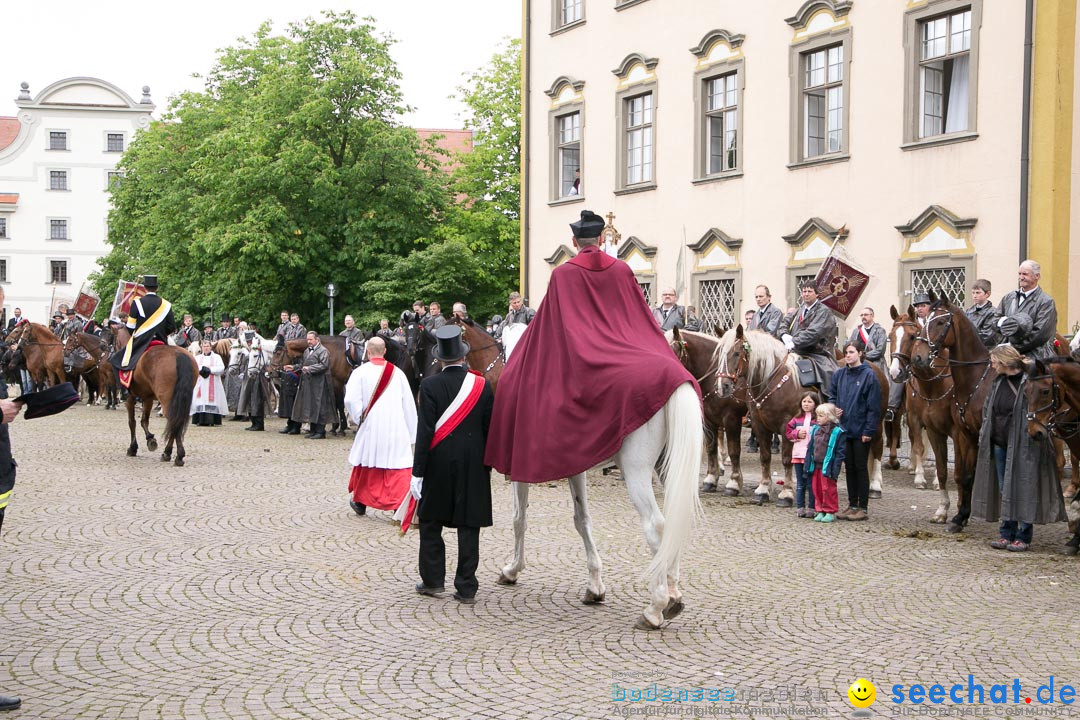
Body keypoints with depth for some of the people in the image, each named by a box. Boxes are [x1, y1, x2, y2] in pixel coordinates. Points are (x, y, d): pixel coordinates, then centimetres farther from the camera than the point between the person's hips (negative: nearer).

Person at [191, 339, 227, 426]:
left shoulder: (216, 357, 10)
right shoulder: (197, 358, 18)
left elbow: (221, 368, -4)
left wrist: (209, 369, -13)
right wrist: (201, 369, -14)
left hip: (212, 385, -2)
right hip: (200, 385, 2)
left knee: (211, 402, -9)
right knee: (201, 402, -6)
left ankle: (211, 421, -9)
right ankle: (201, 420, -6)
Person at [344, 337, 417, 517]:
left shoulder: (360, 372, -3)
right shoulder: (397, 373, 2)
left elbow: (351, 400, -14)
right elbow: (409, 403, 4)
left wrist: (360, 419, 2)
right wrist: (412, 433, 10)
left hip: (370, 427, 0)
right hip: (396, 429, 0)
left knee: (366, 464, 18)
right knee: (399, 469, -2)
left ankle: (360, 502, 32)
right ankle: (401, 507, -12)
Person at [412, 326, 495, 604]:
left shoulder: (430, 386, -10)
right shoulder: (482, 385, -1)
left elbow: (425, 431, -12)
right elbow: (490, 428, 3)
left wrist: (417, 472, -8)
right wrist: (487, 464, 14)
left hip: (438, 465, -2)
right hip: (472, 466, 2)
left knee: (430, 522, 14)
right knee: (469, 526, 6)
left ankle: (433, 579, 17)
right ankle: (466, 588, 7)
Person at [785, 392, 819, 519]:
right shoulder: (797, 419, 10)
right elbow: (788, 432, 12)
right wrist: (797, 434, -4)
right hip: (798, 454, 5)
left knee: (811, 483, 2)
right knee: (800, 483, 10)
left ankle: (811, 508, 8)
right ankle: (800, 508, 15)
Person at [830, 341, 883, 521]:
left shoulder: (869, 375, -10)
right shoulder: (839, 375, 5)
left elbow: (874, 406, -12)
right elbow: (833, 395, 20)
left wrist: (869, 430, -16)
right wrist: (835, 408, -1)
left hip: (861, 431, -5)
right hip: (845, 428, 5)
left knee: (861, 468, 1)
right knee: (849, 468, 11)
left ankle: (863, 508, 8)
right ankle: (852, 505, 20)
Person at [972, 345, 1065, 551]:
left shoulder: (1030, 381, -13)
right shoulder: (998, 382, 9)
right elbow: (988, 410, 17)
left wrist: (1036, 434, -18)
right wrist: (984, 437, 11)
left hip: (1023, 445, -7)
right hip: (1000, 444, 7)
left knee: (1022, 489, 0)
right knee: (1004, 490, 12)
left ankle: (1023, 536, 8)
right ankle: (1006, 533, 20)